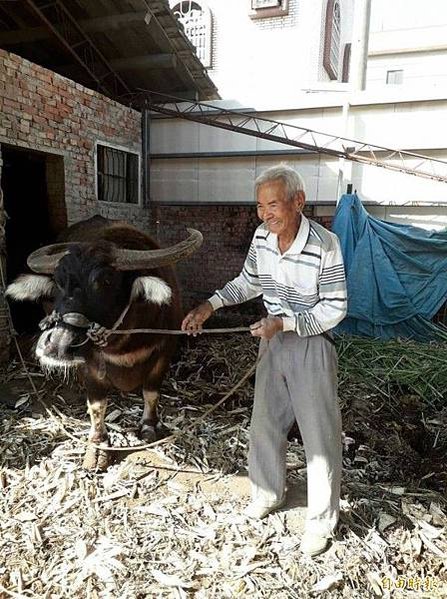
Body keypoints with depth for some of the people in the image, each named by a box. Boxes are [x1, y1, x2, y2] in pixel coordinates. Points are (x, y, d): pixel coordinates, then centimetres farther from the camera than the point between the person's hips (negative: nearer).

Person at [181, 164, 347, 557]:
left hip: (312, 344, -5)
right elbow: (248, 282, 8)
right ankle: (269, 493, 42)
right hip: (274, 338, 6)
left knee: (320, 435, 6)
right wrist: (209, 306, -4)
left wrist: (284, 322, -26)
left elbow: (335, 308, -17)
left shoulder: (324, 245, -24)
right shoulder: (262, 236, -6)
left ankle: (322, 522, 27)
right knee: (265, 423, 17)